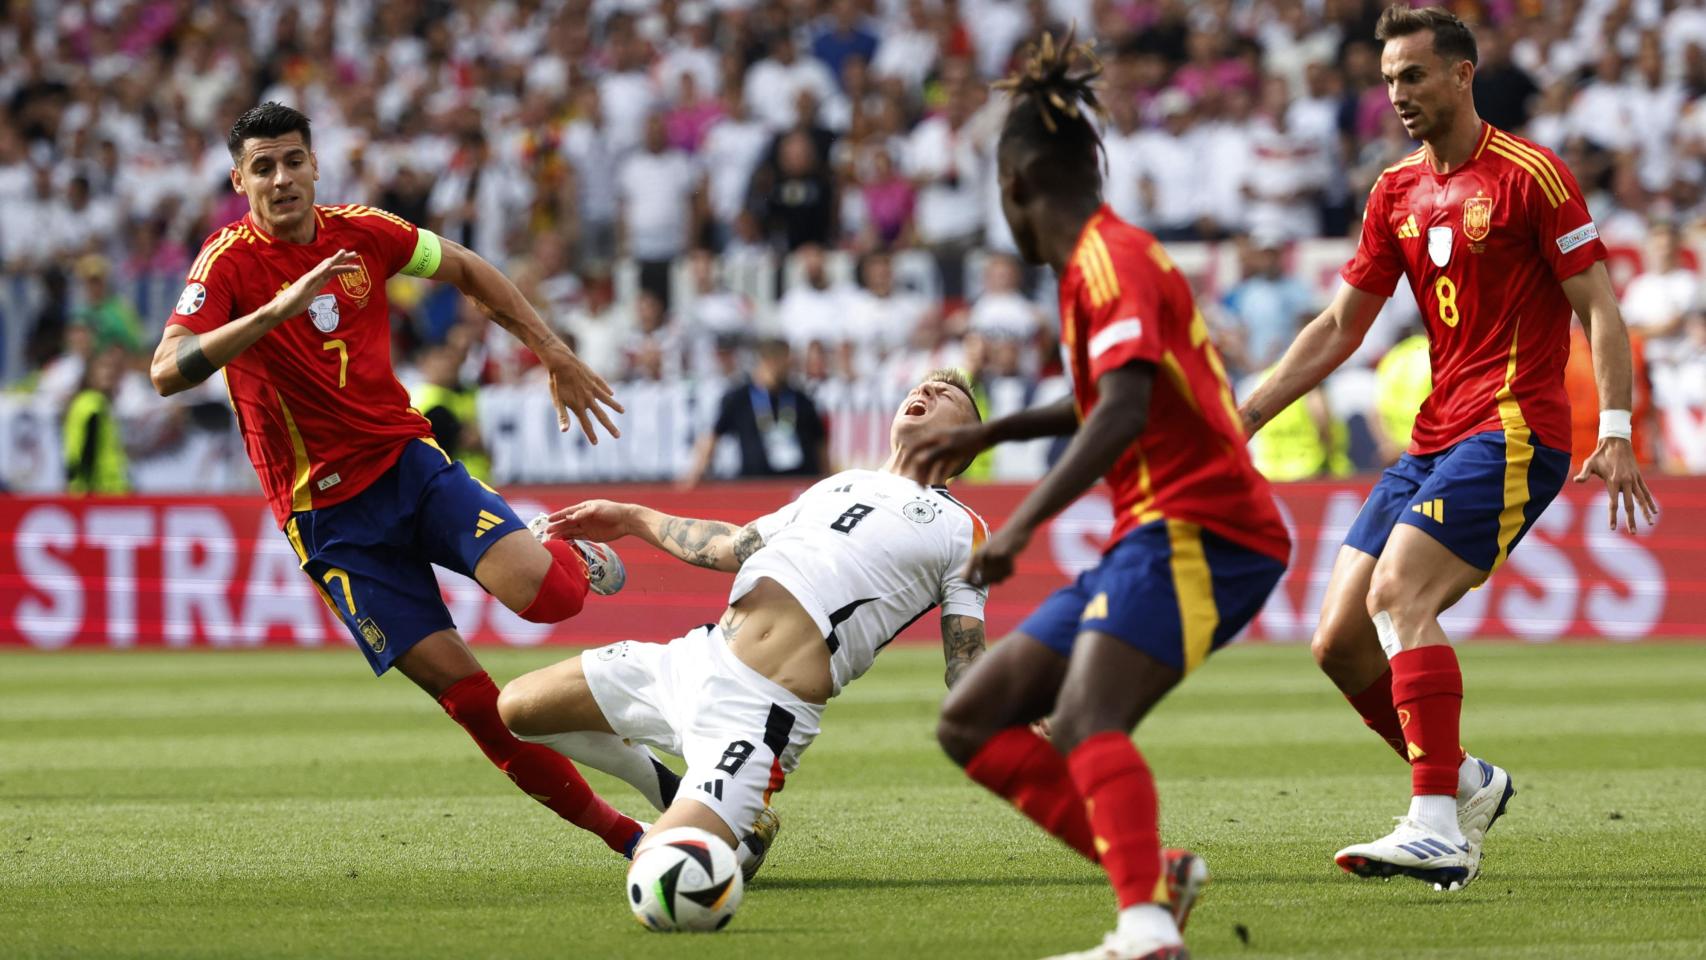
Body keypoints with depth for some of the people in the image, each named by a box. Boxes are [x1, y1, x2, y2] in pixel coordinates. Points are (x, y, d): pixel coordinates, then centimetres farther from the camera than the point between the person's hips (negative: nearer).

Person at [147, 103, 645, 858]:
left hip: (409, 461, 3)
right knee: (462, 689, -10)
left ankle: (575, 558, 15)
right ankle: (619, 833, 1)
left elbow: (467, 271, 18)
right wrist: (277, 309, -38)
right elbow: (167, 371, -28)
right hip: (329, 514, -3)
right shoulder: (229, 262, -12)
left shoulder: (361, 234, 0)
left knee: (542, 593, -23)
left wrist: (556, 358, 16)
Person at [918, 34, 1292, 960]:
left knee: (1084, 723, -31)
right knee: (972, 724, 6)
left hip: (1197, 531, -10)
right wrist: (994, 431, 47)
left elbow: (1126, 406, -25)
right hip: (1155, 537, 10)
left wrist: (1023, 522, -31)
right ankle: (1153, 872, -5)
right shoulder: (1099, 260, 21)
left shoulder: (1110, 256, -9)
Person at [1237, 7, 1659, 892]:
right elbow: (1338, 329, 20)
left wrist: (1614, 432, -17)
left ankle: (1437, 830, -27)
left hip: (1514, 433, -7)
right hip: (1432, 443, 7)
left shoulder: (1530, 176, -5)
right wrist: (1246, 416, 12)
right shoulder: (1395, 192, 15)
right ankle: (1467, 783, 18)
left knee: (1397, 593, -25)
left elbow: (1600, 310, -7)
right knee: (1340, 643, -1)